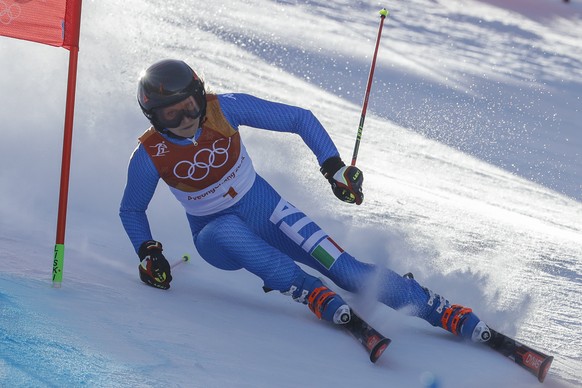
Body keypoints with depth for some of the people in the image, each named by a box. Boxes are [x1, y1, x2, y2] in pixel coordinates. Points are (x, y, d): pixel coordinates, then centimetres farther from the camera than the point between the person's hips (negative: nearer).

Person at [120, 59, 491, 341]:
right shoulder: (150, 156, -17)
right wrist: (148, 253, -14)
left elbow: (300, 119, -10)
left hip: (265, 210, 0)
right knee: (231, 230, -40)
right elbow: (131, 210, 2)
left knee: (346, 268, -17)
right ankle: (311, 294, -37)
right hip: (216, 236, 0)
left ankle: (448, 314, -19)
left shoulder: (225, 109, -18)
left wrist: (334, 166, -19)